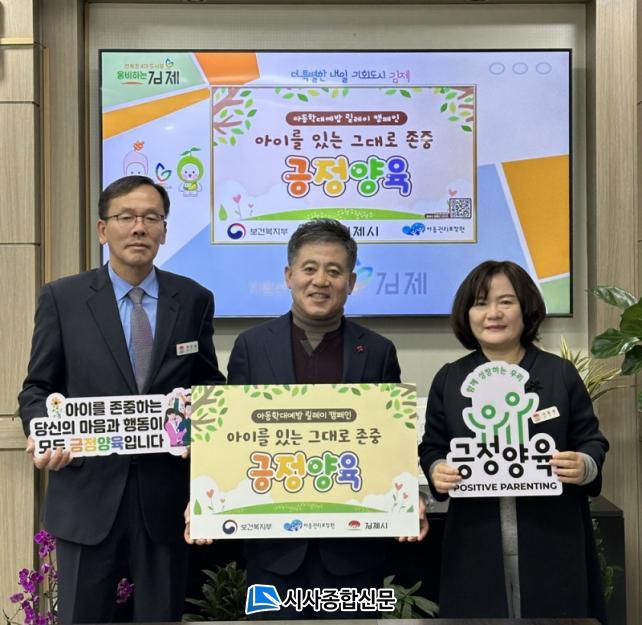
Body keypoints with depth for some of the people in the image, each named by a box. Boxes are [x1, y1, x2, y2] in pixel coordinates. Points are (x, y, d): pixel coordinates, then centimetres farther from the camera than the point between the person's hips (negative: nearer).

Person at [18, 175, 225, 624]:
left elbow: (209, 383, 10)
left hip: (167, 496, 1)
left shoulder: (195, 300, 4)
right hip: (88, 495, -1)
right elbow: (37, 388, 3)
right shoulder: (62, 298, 1)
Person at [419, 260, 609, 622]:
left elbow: (593, 442, 5)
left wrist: (584, 466, -16)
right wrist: (436, 471, -10)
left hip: (551, 540, 0)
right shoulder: (449, 379, 7)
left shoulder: (561, 374, 3)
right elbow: (432, 447, 11)